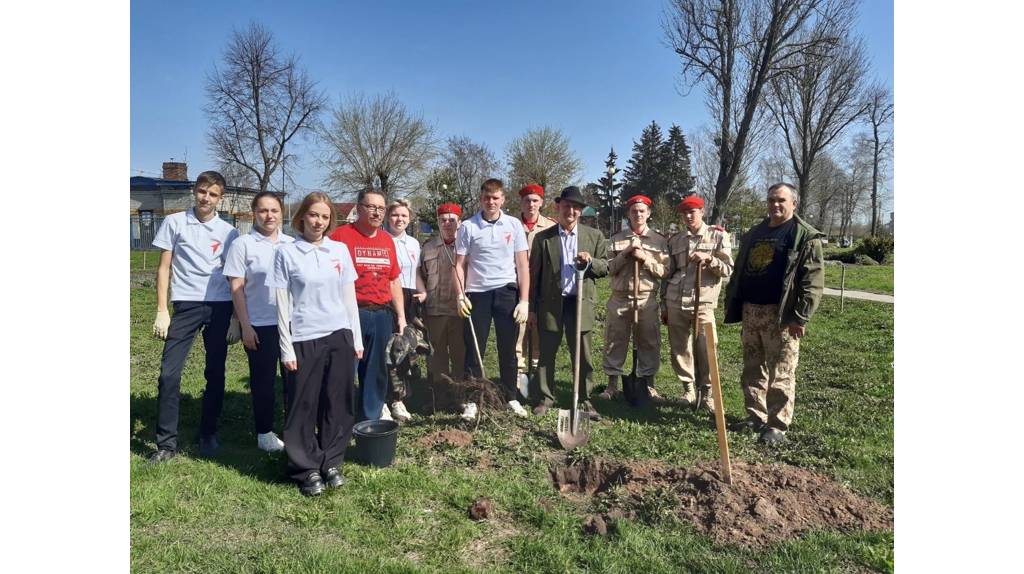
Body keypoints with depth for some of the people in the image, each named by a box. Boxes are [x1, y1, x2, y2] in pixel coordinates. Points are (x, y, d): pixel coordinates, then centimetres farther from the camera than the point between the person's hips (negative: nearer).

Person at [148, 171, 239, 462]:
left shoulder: (229, 231, 6)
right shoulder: (174, 222, 3)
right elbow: (164, 268, 4)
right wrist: (162, 311, -2)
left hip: (220, 307, 1)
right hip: (186, 305, -1)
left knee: (215, 373, 7)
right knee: (169, 373, -5)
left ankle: (208, 434, 21)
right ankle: (166, 442, 6)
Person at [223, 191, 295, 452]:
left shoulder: (292, 244, 7)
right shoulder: (242, 244, -3)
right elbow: (236, 289, -5)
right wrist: (245, 326, -10)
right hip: (260, 325, -3)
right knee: (263, 380, 7)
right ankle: (264, 433, 20)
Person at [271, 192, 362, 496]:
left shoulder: (340, 250, 7)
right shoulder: (287, 252, -2)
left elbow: (349, 297, 11)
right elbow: (283, 304, -3)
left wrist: (356, 337, 8)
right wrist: (287, 348, -6)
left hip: (340, 336, 3)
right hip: (305, 340, -3)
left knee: (338, 403, 8)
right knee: (304, 406, 5)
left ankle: (331, 462, 23)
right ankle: (307, 469, 18)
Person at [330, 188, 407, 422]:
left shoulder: (387, 240, 13)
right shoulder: (341, 235, -6)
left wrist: (401, 316, 14)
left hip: (382, 315, 6)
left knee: (376, 371, 14)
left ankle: (371, 419, 29)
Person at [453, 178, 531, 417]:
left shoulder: (514, 225, 2)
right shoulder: (468, 227, 0)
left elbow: (522, 265, 2)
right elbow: (459, 265, 2)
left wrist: (524, 300, -3)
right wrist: (460, 295, -10)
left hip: (507, 292, 1)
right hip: (477, 293, -1)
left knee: (508, 349, 9)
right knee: (474, 350, 4)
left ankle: (511, 398, 21)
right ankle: (472, 400, 14)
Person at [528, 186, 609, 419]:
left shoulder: (594, 236, 8)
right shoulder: (543, 238, 5)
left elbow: (605, 268, 9)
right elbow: (534, 274, 5)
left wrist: (590, 262, -12)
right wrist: (532, 308, 2)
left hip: (581, 303, 0)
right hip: (550, 303, 0)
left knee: (582, 355, 5)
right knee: (546, 354, 7)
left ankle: (585, 400, 17)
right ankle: (545, 398, 20)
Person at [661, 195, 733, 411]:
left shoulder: (718, 236, 4)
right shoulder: (674, 240, 12)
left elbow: (728, 270, 1)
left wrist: (709, 258, -16)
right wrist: (664, 305, 11)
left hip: (703, 303, -3)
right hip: (675, 302, 3)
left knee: (706, 350, -5)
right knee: (679, 350, 7)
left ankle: (706, 393, 11)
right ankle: (689, 389, 22)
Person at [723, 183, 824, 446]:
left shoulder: (805, 236, -4)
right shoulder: (753, 234, 17)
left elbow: (813, 281, -11)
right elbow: (739, 273, 20)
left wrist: (801, 317, -16)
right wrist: (732, 306, 14)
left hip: (781, 315, -7)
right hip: (750, 312, 7)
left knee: (780, 374, -2)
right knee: (752, 370, 13)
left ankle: (777, 426, 6)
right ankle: (755, 416, 25)